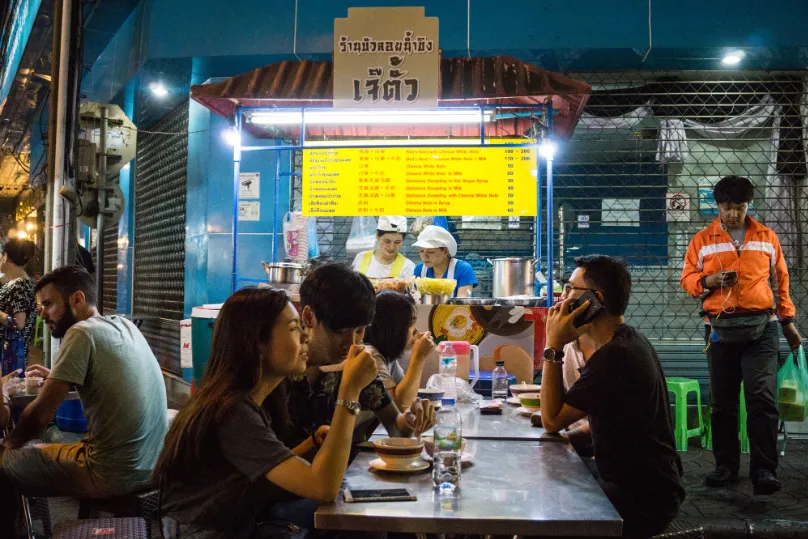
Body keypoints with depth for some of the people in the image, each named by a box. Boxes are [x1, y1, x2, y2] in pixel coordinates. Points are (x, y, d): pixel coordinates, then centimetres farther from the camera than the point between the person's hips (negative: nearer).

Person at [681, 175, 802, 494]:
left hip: (762, 326, 0)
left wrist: (788, 321, 13)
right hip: (720, 328, 1)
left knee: (762, 398, -7)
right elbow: (687, 279, 6)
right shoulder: (702, 240, 6)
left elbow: (780, 280, 15)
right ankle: (726, 466, 16)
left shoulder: (767, 237, 10)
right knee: (722, 401, 6)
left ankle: (764, 470, -1)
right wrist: (709, 280, -15)